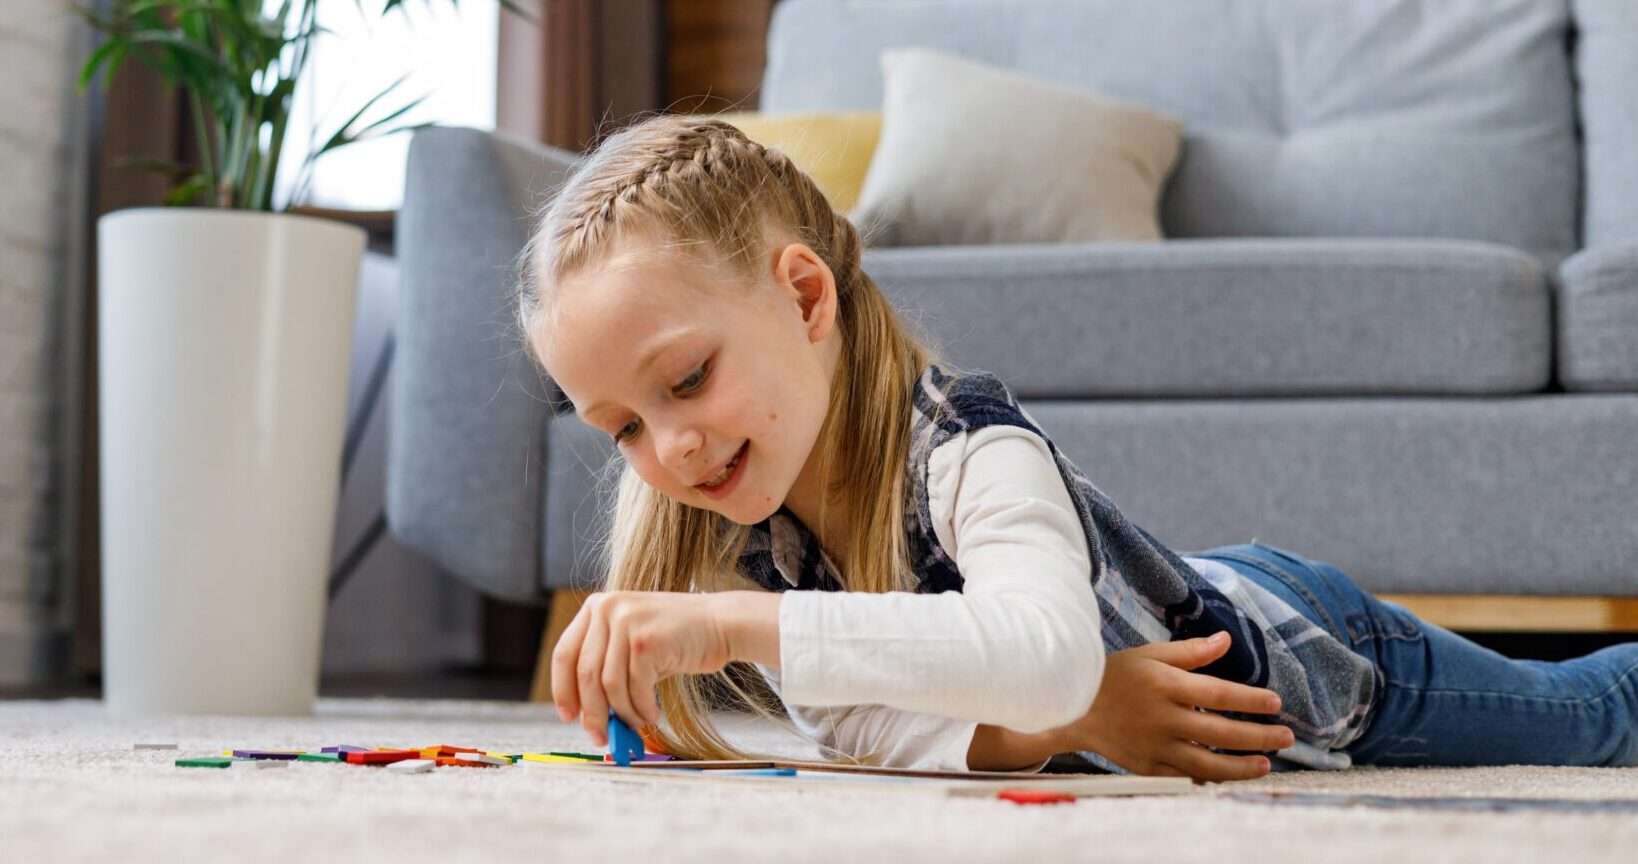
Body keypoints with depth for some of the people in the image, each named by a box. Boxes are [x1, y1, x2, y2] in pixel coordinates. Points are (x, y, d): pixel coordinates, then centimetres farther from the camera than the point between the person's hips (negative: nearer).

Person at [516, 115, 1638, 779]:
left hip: (1315, 652, -5)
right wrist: (1050, 724, -41)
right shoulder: (741, 527, -22)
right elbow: (842, 724, -24)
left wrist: (734, 624, -70)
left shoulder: (975, 453, -44)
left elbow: (1050, 653, -63)